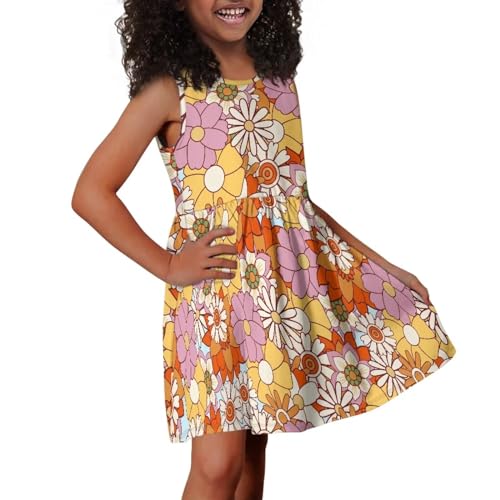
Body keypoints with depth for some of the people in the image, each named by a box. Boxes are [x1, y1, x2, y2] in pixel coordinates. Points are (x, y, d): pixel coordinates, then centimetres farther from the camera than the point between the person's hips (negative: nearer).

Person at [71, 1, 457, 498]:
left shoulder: (278, 76, 10)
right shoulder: (170, 89, -6)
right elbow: (91, 193, -7)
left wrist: (379, 262, 13)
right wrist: (168, 266, -9)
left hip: (294, 273, 5)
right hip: (215, 285, -5)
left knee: (254, 438, 12)